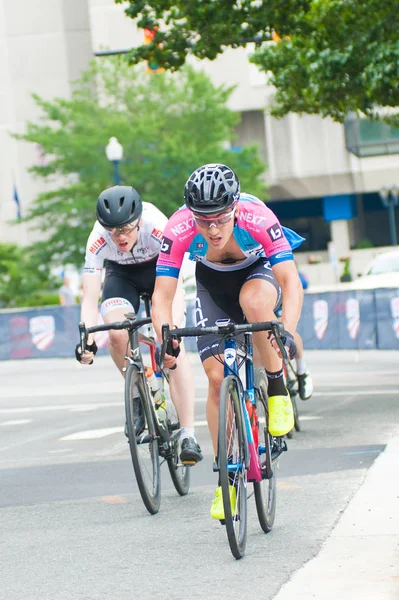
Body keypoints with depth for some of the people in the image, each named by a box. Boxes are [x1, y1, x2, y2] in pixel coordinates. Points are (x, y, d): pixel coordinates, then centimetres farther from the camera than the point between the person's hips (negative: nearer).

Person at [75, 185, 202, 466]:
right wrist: (87, 338, -48)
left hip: (160, 269, -2)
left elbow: (174, 286, -42)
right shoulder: (98, 241, -31)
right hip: (121, 274, 2)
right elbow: (90, 298, -32)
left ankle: (189, 435, -23)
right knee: (118, 334, -27)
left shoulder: (158, 226, -38)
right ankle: (138, 395, 1)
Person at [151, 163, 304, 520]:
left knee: (253, 301, -38)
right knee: (217, 376, -10)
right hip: (213, 285, 2)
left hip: (259, 272, -2)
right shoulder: (179, 230, -32)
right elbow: (162, 294, -30)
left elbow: (291, 282, -39)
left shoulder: (257, 218, -37)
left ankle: (278, 389, -16)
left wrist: (287, 331, -54)